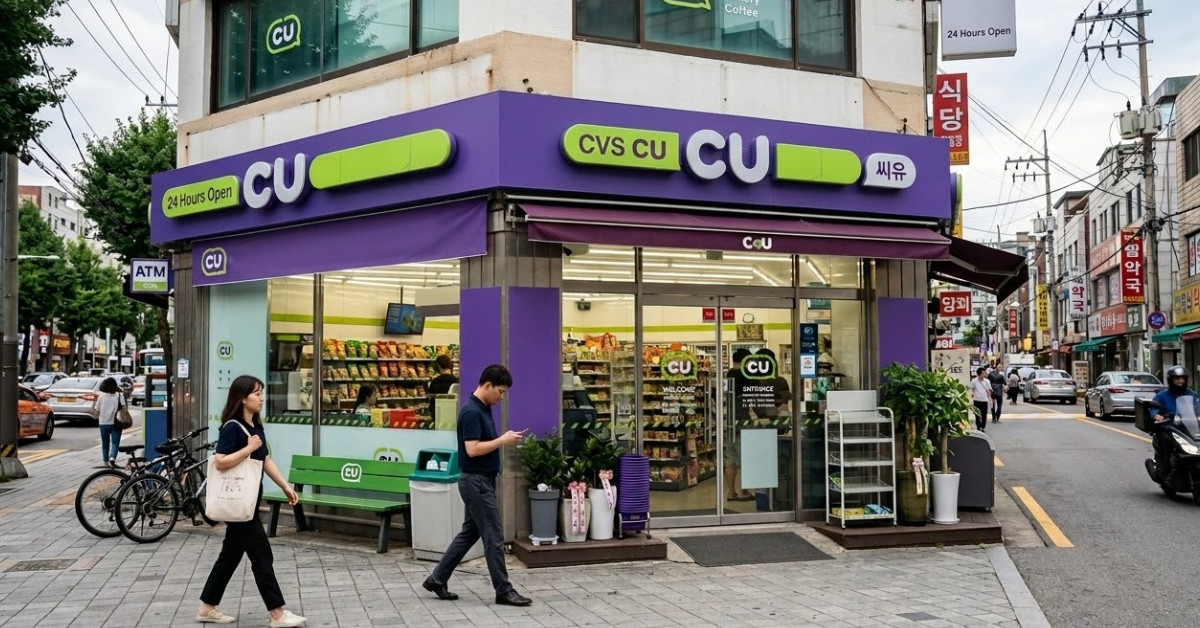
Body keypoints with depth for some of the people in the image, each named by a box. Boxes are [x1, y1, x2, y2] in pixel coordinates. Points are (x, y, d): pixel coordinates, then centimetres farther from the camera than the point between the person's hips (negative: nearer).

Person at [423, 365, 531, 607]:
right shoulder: (471, 412, -20)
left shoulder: (484, 409, 12)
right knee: (494, 537, -3)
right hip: (476, 482, -10)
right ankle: (503, 591, 5)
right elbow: (472, 449, -25)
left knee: (469, 533, 15)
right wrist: (503, 440, -19)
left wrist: (504, 439, 9)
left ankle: (437, 579, 21)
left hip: (481, 481, 10)